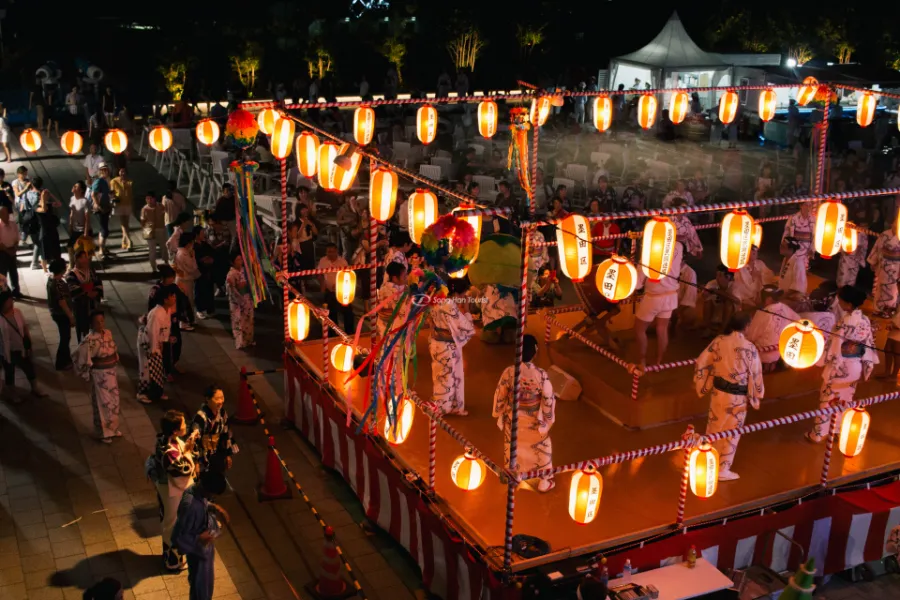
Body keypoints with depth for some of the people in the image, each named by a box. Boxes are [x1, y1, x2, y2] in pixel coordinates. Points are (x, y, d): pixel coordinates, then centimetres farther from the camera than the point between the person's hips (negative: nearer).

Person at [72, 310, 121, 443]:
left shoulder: (108, 333, -1)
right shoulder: (90, 340, -23)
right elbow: (78, 355, -20)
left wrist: (113, 367, 15)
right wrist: (86, 374, -10)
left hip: (111, 372, 7)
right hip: (99, 374, -7)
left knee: (113, 401, 19)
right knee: (103, 402, 5)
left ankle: (112, 428, 37)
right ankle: (104, 433, 21)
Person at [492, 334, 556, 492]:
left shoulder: (508, 372, -22)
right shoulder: (541, 375, -28)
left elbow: (500, 396, -8)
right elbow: (548, 400, -17)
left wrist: (499, 413, 10)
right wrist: (548, 420, 2)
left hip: (513, 419, 2)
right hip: (534, 421, -2)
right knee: (542, 449, 22)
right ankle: (544, 481, 37)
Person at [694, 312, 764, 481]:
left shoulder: (719, 341, -8)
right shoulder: (749, 347, -19)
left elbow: (701, 363, -3)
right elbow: (755, 374, -10)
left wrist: (701, 384, 11)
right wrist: (757, 395, 5)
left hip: (718, 391, 4)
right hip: (737, 396, -4)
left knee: (714, 426, 21)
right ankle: (723, 469, 18)